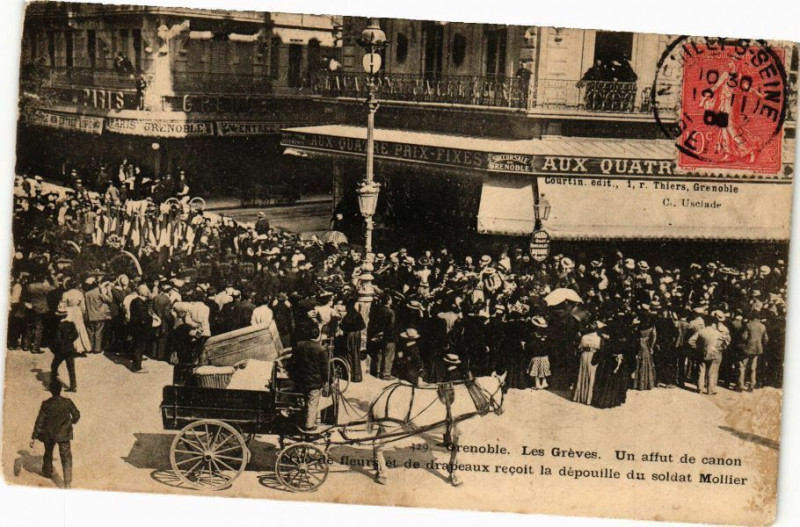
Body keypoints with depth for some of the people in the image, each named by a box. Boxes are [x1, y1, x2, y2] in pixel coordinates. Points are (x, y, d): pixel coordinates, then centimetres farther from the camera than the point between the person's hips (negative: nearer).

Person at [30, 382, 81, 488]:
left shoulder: (46, 404, -14)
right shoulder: (67, 402, -12)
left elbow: (39, 421, -13)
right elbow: (76, 415, 1)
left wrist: (34, 437, -8)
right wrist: (73, 421, 24)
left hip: (49, 434, 1)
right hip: (63, 434, -1)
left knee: (48, 453, 28)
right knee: (66, 458, 0)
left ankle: (47, 472, 50)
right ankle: (67, 483, -10)